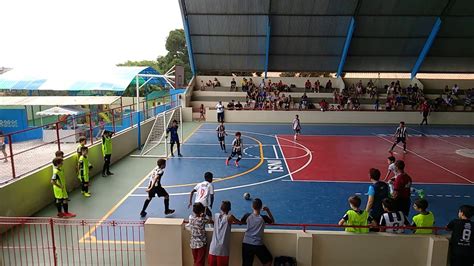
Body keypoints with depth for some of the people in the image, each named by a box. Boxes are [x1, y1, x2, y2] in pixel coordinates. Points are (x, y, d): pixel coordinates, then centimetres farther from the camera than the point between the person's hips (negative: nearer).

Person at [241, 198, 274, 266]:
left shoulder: (247, 216, -3)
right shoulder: (263, 218, -7)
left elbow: (240, 222, 17)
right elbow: (272, 221, 13)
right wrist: (268, 210, 9)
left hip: (246, 244, 2)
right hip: (258, 245, -2)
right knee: (268, 260, 21)